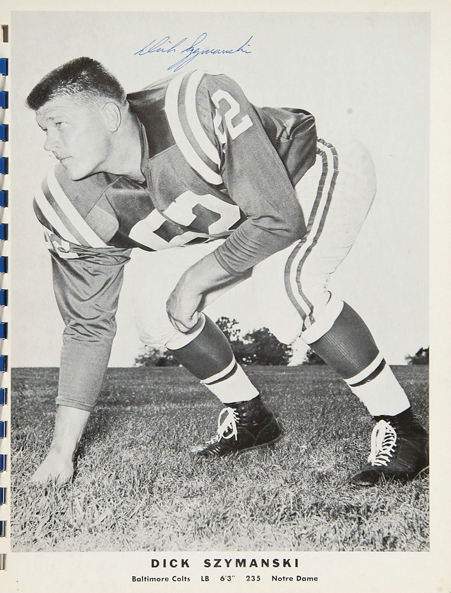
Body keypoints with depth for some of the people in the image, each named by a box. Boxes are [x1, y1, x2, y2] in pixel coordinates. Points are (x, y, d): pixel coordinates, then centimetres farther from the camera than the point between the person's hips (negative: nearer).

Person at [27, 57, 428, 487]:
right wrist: (61, 450, -12)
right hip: (236, 219, 6)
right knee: (155, 308, -4)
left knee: (281, 289, -33)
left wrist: (194, 281, -24)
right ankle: (250, 418, 17)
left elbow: (281, 221, -31)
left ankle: (402, 430, -16)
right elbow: (87, 326, -10)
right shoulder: (70, 209, -17)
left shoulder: (202, 107, -37)